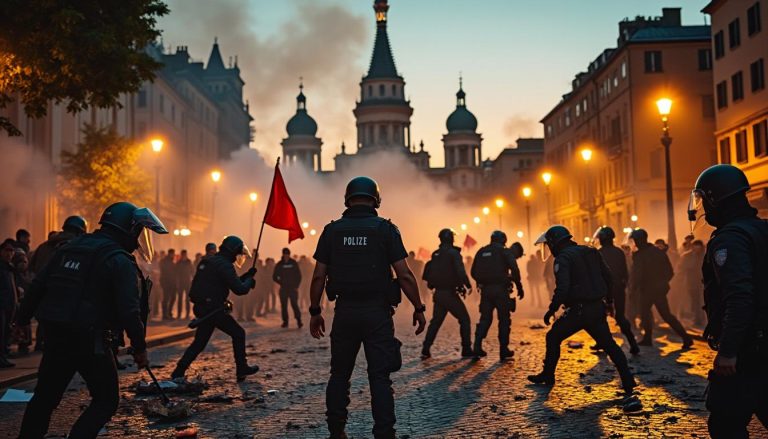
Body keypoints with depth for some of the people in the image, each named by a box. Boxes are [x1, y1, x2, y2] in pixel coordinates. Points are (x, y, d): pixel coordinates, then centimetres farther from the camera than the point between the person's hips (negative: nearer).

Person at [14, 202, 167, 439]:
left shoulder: (69, 248, 12)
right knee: (106, 400, 6)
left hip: (55, 335, 7)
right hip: (89, 339, -7)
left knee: (45, 396, 20)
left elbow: (38, 285, 13)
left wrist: (22, 318, 22)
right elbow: (129, 311, -17)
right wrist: (140, 348, -9)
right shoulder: (120, 261, -10)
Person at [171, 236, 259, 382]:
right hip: (213, 309, -9)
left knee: (200, 341, 15)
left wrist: (246, 276, 18)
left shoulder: (208, 262, 17)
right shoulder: (224, 265, -14)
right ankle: (241, 369, 10)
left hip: (201, 308, 9)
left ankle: (179, 372, 12)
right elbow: (239, 289, -18)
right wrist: (249, 281, 1)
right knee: (238, 334, 6)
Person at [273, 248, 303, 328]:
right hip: (283, 289, 2)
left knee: (294, 304, -10)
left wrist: (296, 286, -1)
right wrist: (281, 283, 2)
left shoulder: (294, 263, 3)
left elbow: (299, 275, 6)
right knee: (284, 306, 1)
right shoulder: (279, 265, 4)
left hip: (293, 288, -2)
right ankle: (285, 321, 8)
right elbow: (274, 277, 11)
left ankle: (299, 320, -9)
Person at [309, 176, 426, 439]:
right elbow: (404, 275, -8)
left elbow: (319, 276, 1)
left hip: (345, 312, 2)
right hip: (377, 313, -2)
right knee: (380, 377, 3)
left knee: (339, 375, 15)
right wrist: (418, 309, 1)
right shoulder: (385, 229, -3)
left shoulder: (332, 231, 2)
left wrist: (315, 312, 10)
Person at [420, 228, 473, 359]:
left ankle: (425, 350, 7)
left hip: (438, 293, 6)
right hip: (450, 293, -6)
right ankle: (467, 350, 4)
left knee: (435, 321, 14)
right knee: (464, 320, 6)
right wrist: (468, 285, -8)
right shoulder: (453, 253, -12)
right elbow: (460, 272, -22)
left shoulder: (435, 254, 9)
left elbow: (426, 274, 13)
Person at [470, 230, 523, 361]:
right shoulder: (505, 251, -2)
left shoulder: (481, 252, 12)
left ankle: (477, 346, 0)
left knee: (485, 318, 11)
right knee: (504, 320, 6)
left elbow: (474, 272, 14)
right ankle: (504, 349, 6)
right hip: (500, 289, -4)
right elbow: (514, 270, -12)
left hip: (485, 290, 4)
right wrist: (519, 287, -5)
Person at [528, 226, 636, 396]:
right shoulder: (590, 252, 12)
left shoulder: (563, 258, -11)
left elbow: (562, 288, -22)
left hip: (578, 310, -7)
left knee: (553, 338, 10)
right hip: (598, 308, 7)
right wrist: (607, 298, 27)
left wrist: (551, 310, -12)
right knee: (608, 344, 13)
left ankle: (547, 375, 15)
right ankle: (628, 380, 8)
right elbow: (608, 276, 16)